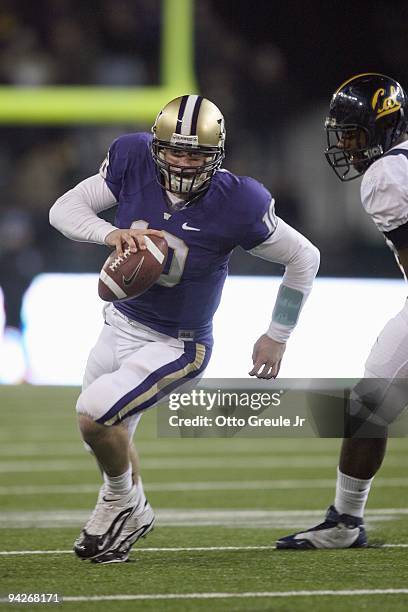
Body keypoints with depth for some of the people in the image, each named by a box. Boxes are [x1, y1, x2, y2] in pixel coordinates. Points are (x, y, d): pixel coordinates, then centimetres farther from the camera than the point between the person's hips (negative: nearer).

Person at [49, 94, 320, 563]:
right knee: (109, 434, 21)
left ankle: (123, 504, 7)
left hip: (176, 345, -5)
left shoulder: (237, 205, -25)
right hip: (121, 324, 5)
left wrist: (278, 336, -2)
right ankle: (128, 520, 48)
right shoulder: (133, 162, -16)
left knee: (95, 415, -21)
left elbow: (304, 258, -11)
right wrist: (112, 233, -30)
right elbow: (64, 209, -10)